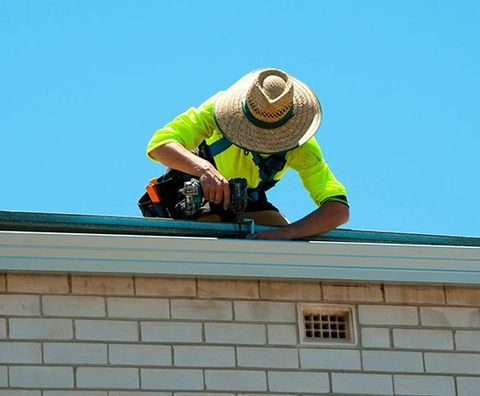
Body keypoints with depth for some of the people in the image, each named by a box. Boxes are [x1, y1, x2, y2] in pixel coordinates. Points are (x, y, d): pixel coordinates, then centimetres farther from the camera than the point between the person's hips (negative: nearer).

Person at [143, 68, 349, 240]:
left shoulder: (301, 148, -28)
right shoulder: (219, 107, -32)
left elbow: (339, 210, -36)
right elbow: (158, 145, -41)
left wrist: (286, 232, -52)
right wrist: (203, 168, -60)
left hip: (249, 203, 2)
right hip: (199, 193, -2)